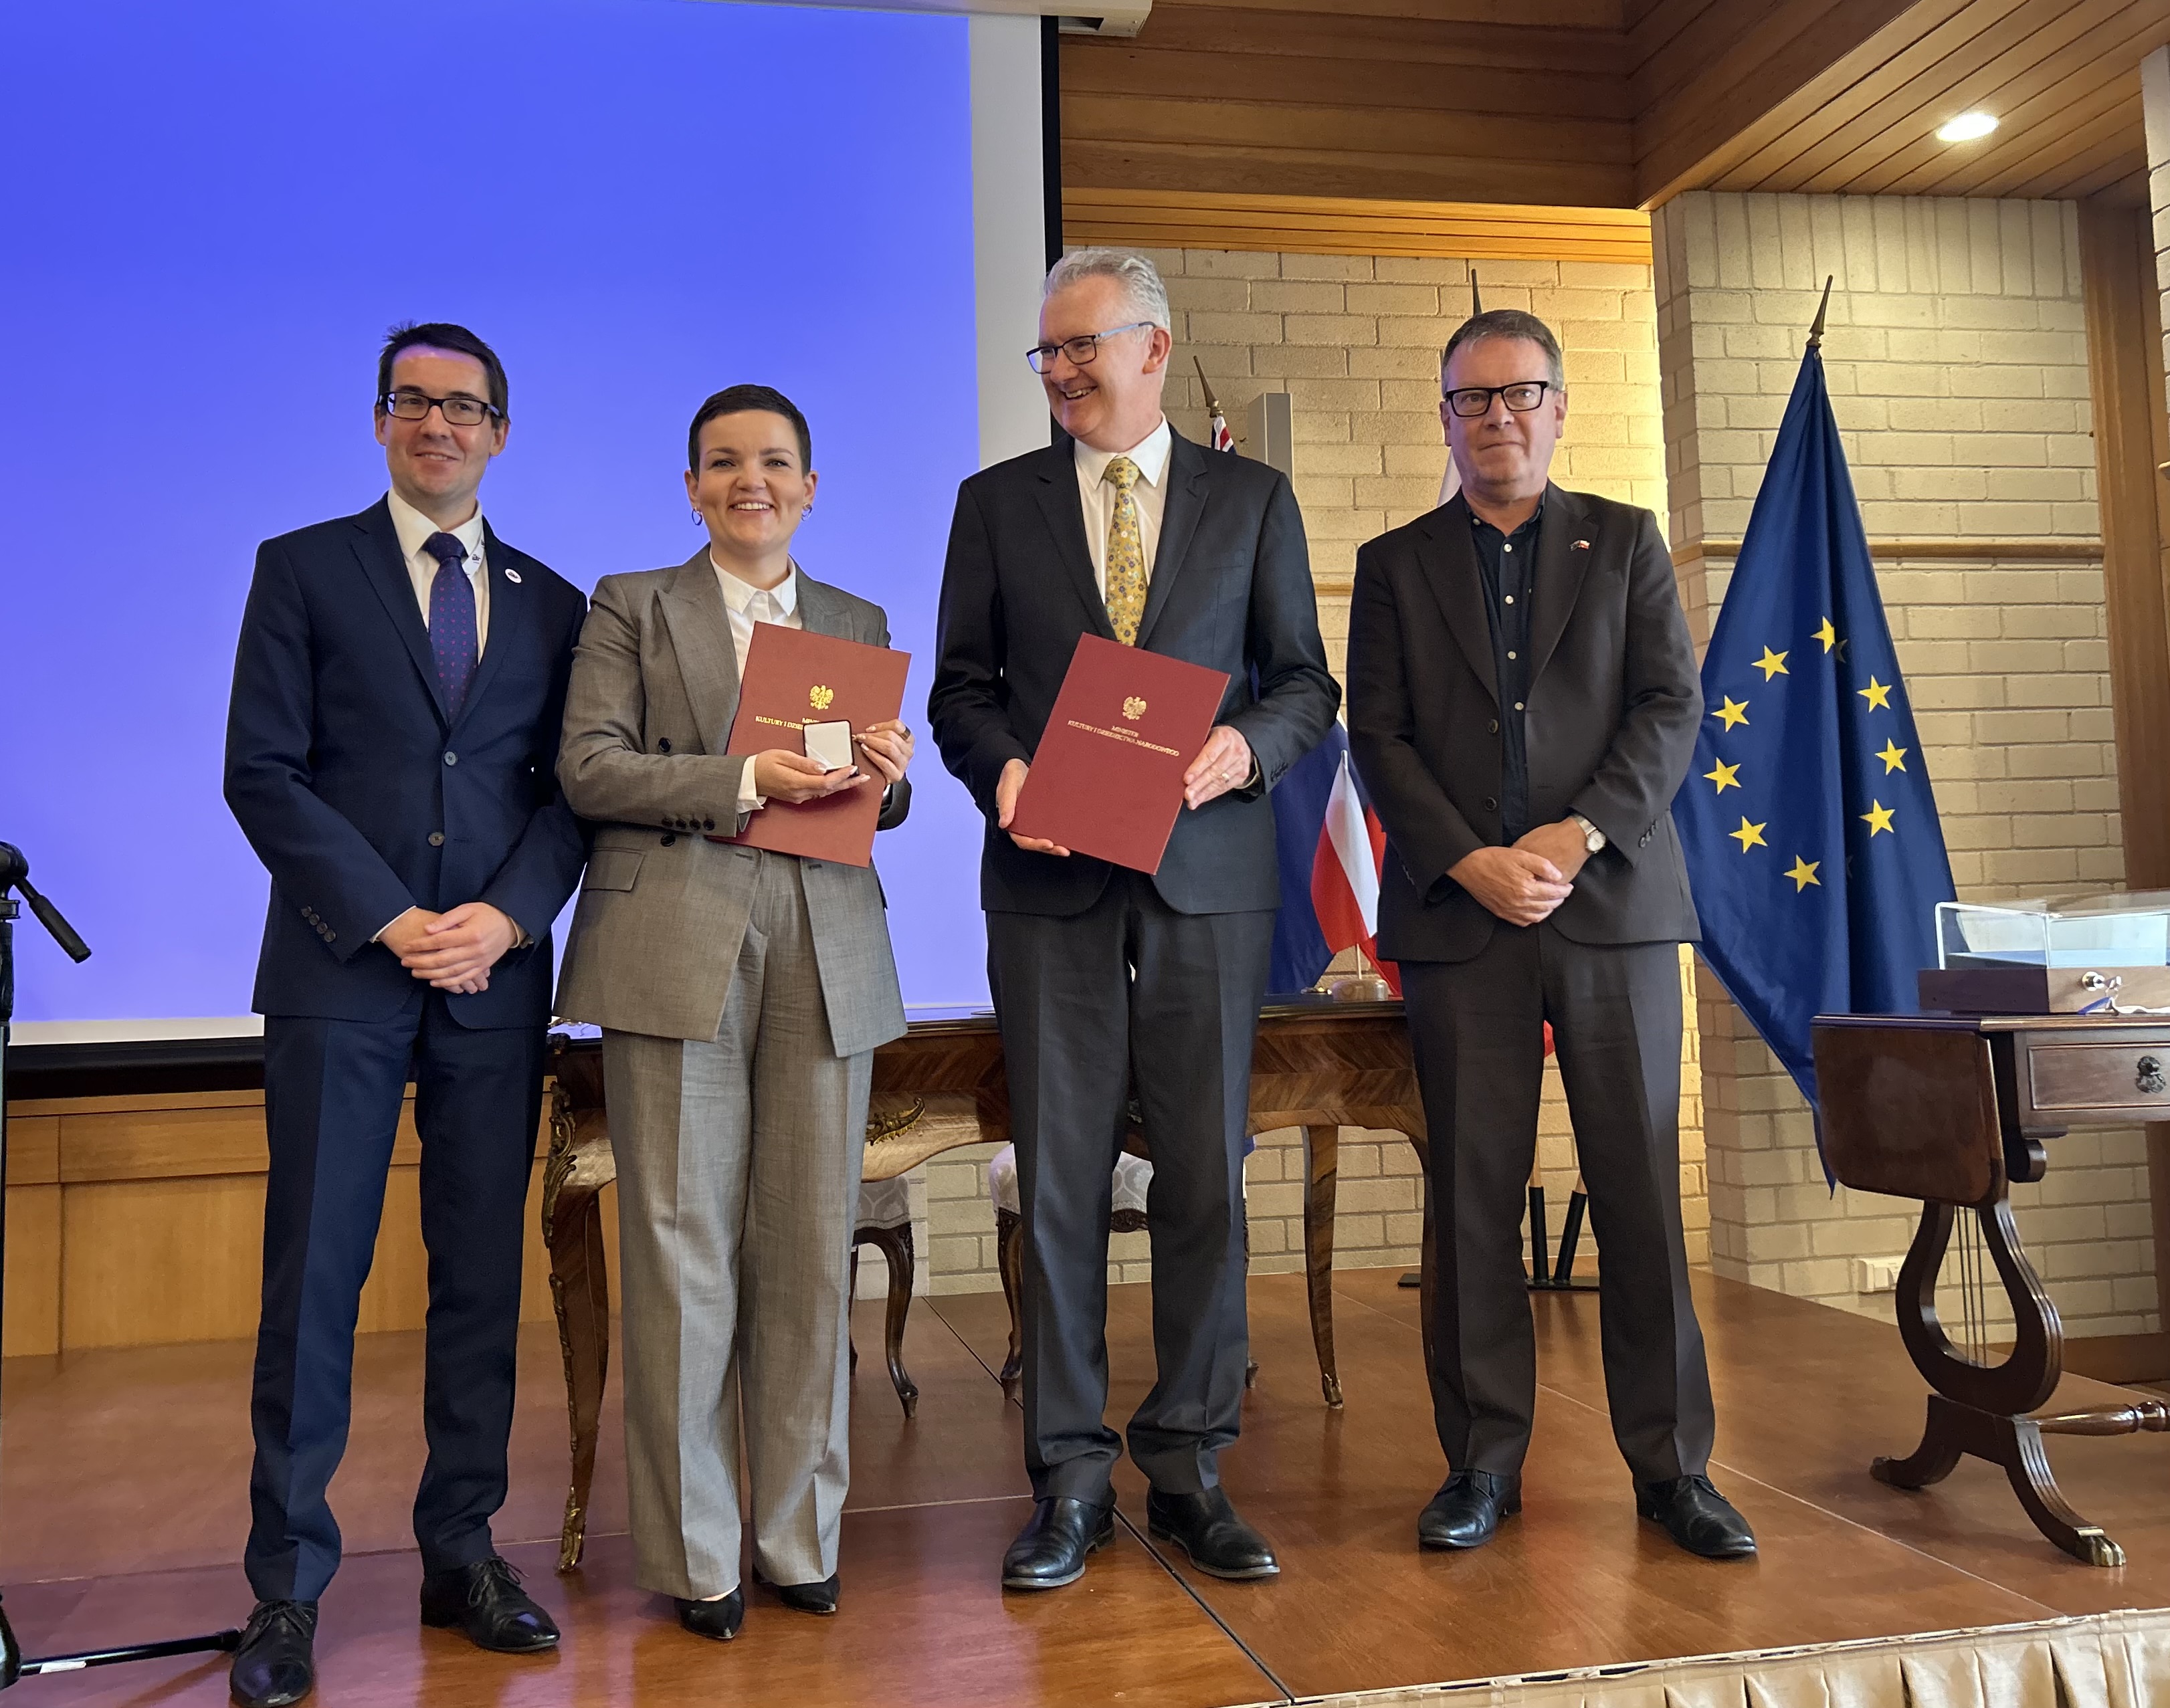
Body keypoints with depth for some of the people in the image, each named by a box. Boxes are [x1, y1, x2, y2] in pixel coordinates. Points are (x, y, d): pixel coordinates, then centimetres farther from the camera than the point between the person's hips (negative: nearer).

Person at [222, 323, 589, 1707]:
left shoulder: (551, 603, 13)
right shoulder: (304, 569, 6)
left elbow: (571, 789, 8)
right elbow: (264, 772, -2)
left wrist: (507, 916, -9)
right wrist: (387, 921, -11)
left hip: (498, 974, 3)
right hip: (341, 971, -2)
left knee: (484, 1273, 6)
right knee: (314, 1276, -1)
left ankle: (463, 1553, 18)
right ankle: (290, 1588, 10)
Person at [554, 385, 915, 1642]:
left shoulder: (858, 625, 19)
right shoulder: (632, 608, 10)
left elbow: (873, 804, 17)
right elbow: (589, 768, -2)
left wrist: (888, 779, -7)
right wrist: (745, 780, -14)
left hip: (825, 957, 3)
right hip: (678, 953, -2)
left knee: (813, 1252, 4)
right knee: (684, 1252, 0)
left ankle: (801, 1538, 18)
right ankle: (693, 1555, 13)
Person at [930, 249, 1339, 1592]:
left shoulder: (1253, 499, 10)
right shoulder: (997, 502, 12)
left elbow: (1307, 681, 9)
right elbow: (961, 685, 10)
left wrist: (1247, 746, -12)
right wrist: (1001, 767, -10)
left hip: (1207, 870, 0)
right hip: (1051, 877, 0)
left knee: (1207, 1176, 3)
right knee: (1060, 1179, 2)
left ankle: (1190, 1468, 16)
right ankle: (1072, 1479, 13)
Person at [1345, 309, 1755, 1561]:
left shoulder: (1627, 542, 14)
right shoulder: (1395, 566, 13)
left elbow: (1673, 709, 4)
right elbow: (1378, 738, 4)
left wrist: (1578, 835, -10)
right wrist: (1471, 862, -10)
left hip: (1614, 904, 0)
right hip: (1457, 914, 0)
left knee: (1642, 1190, 1)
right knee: (1475, 1199, 2)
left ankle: (1673, 1466, 12)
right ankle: (1484, 1463, 12)